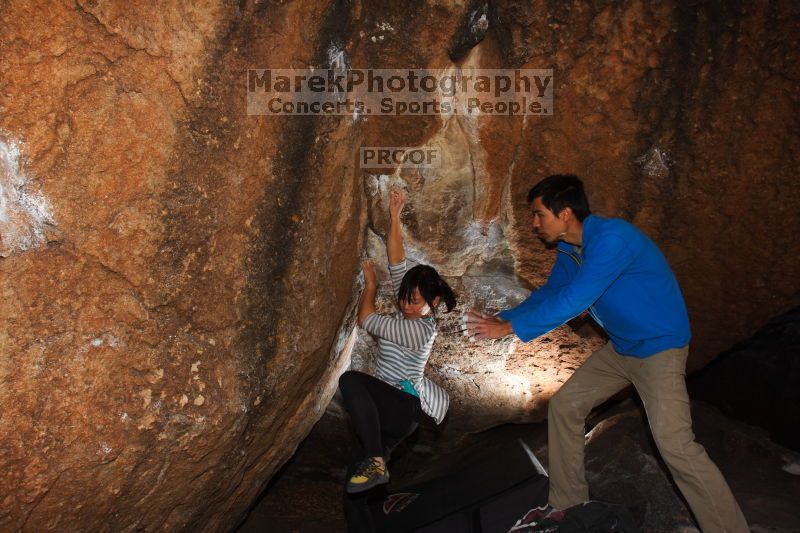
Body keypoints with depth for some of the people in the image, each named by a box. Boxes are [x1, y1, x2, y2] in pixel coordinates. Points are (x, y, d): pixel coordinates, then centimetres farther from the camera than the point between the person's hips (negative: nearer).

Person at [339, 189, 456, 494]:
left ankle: (375, 462, -30)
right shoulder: (412, 311, 4)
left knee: (351, 380, -31)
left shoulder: (420, 329, -20)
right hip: (397, 401, 10)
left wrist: (370, 285, -2)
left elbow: (367, 320, -19)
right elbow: (396, 262, 1)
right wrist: (394, 218, -5)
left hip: (408, 403, -10)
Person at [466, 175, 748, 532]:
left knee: (675, 446, -21)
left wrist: (509, 328, -27)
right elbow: (549, 294, 13)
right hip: (621, 347, 9)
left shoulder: (611, 237, -29)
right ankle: (564, 503, 23)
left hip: (659, 346, -9)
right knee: (563, 406, 9)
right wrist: (501, 318, 0)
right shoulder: (568, 249, 0)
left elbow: (572, 300, -33)